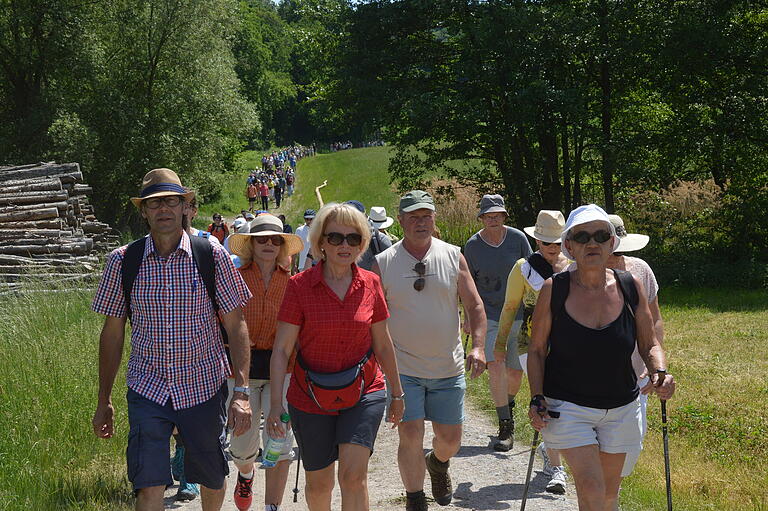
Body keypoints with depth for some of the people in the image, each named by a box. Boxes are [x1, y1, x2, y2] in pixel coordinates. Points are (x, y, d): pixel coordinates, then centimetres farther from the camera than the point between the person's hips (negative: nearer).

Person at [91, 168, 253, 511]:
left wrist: (242, 392, -12)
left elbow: (235, 325, -4)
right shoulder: (122, 261, -2)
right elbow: (112, 332, 5)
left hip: (203, 386, 0)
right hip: (147, 389, 0)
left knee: (212, 480, 15)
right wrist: (104, 401, 7)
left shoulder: (212, 255, -5)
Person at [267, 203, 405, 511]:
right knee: (318, 483, 12)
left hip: (363, 393, 1)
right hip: (311, 397, 0)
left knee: (354, 476, -14)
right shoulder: (300, 285, -9)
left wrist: (396, 393, 14)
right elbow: (282, 349, -10)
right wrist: (276, 402, -18)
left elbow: (383, 345, 9)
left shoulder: (370, 284, -1)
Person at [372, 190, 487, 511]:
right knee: (410, 435, -8)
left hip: (448, 368, 2)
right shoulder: (384, 263, -3)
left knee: (450, 439, 9)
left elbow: (474, 306, 3)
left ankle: (438, 464, 44)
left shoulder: (453, 256, 1)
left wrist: (477, 346, -10)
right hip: (403, 367, -2)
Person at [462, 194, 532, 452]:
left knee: (515, 371, 6)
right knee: (495, 366, -14)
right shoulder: (473, 245, -3)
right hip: (487, 312, -1)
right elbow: (469, 284, 5)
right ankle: (506, 426, -7)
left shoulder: (517, 238, -3)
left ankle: (508, 404, 39)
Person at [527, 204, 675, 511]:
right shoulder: (554, 290, -10)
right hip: (567, 407, -3)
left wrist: (660, 373, -17)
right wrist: (537, 399, -11)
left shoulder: (631, 287, -5)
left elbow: (650, 346, 4)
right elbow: (537, 349, -1)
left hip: (621, 409, 3)